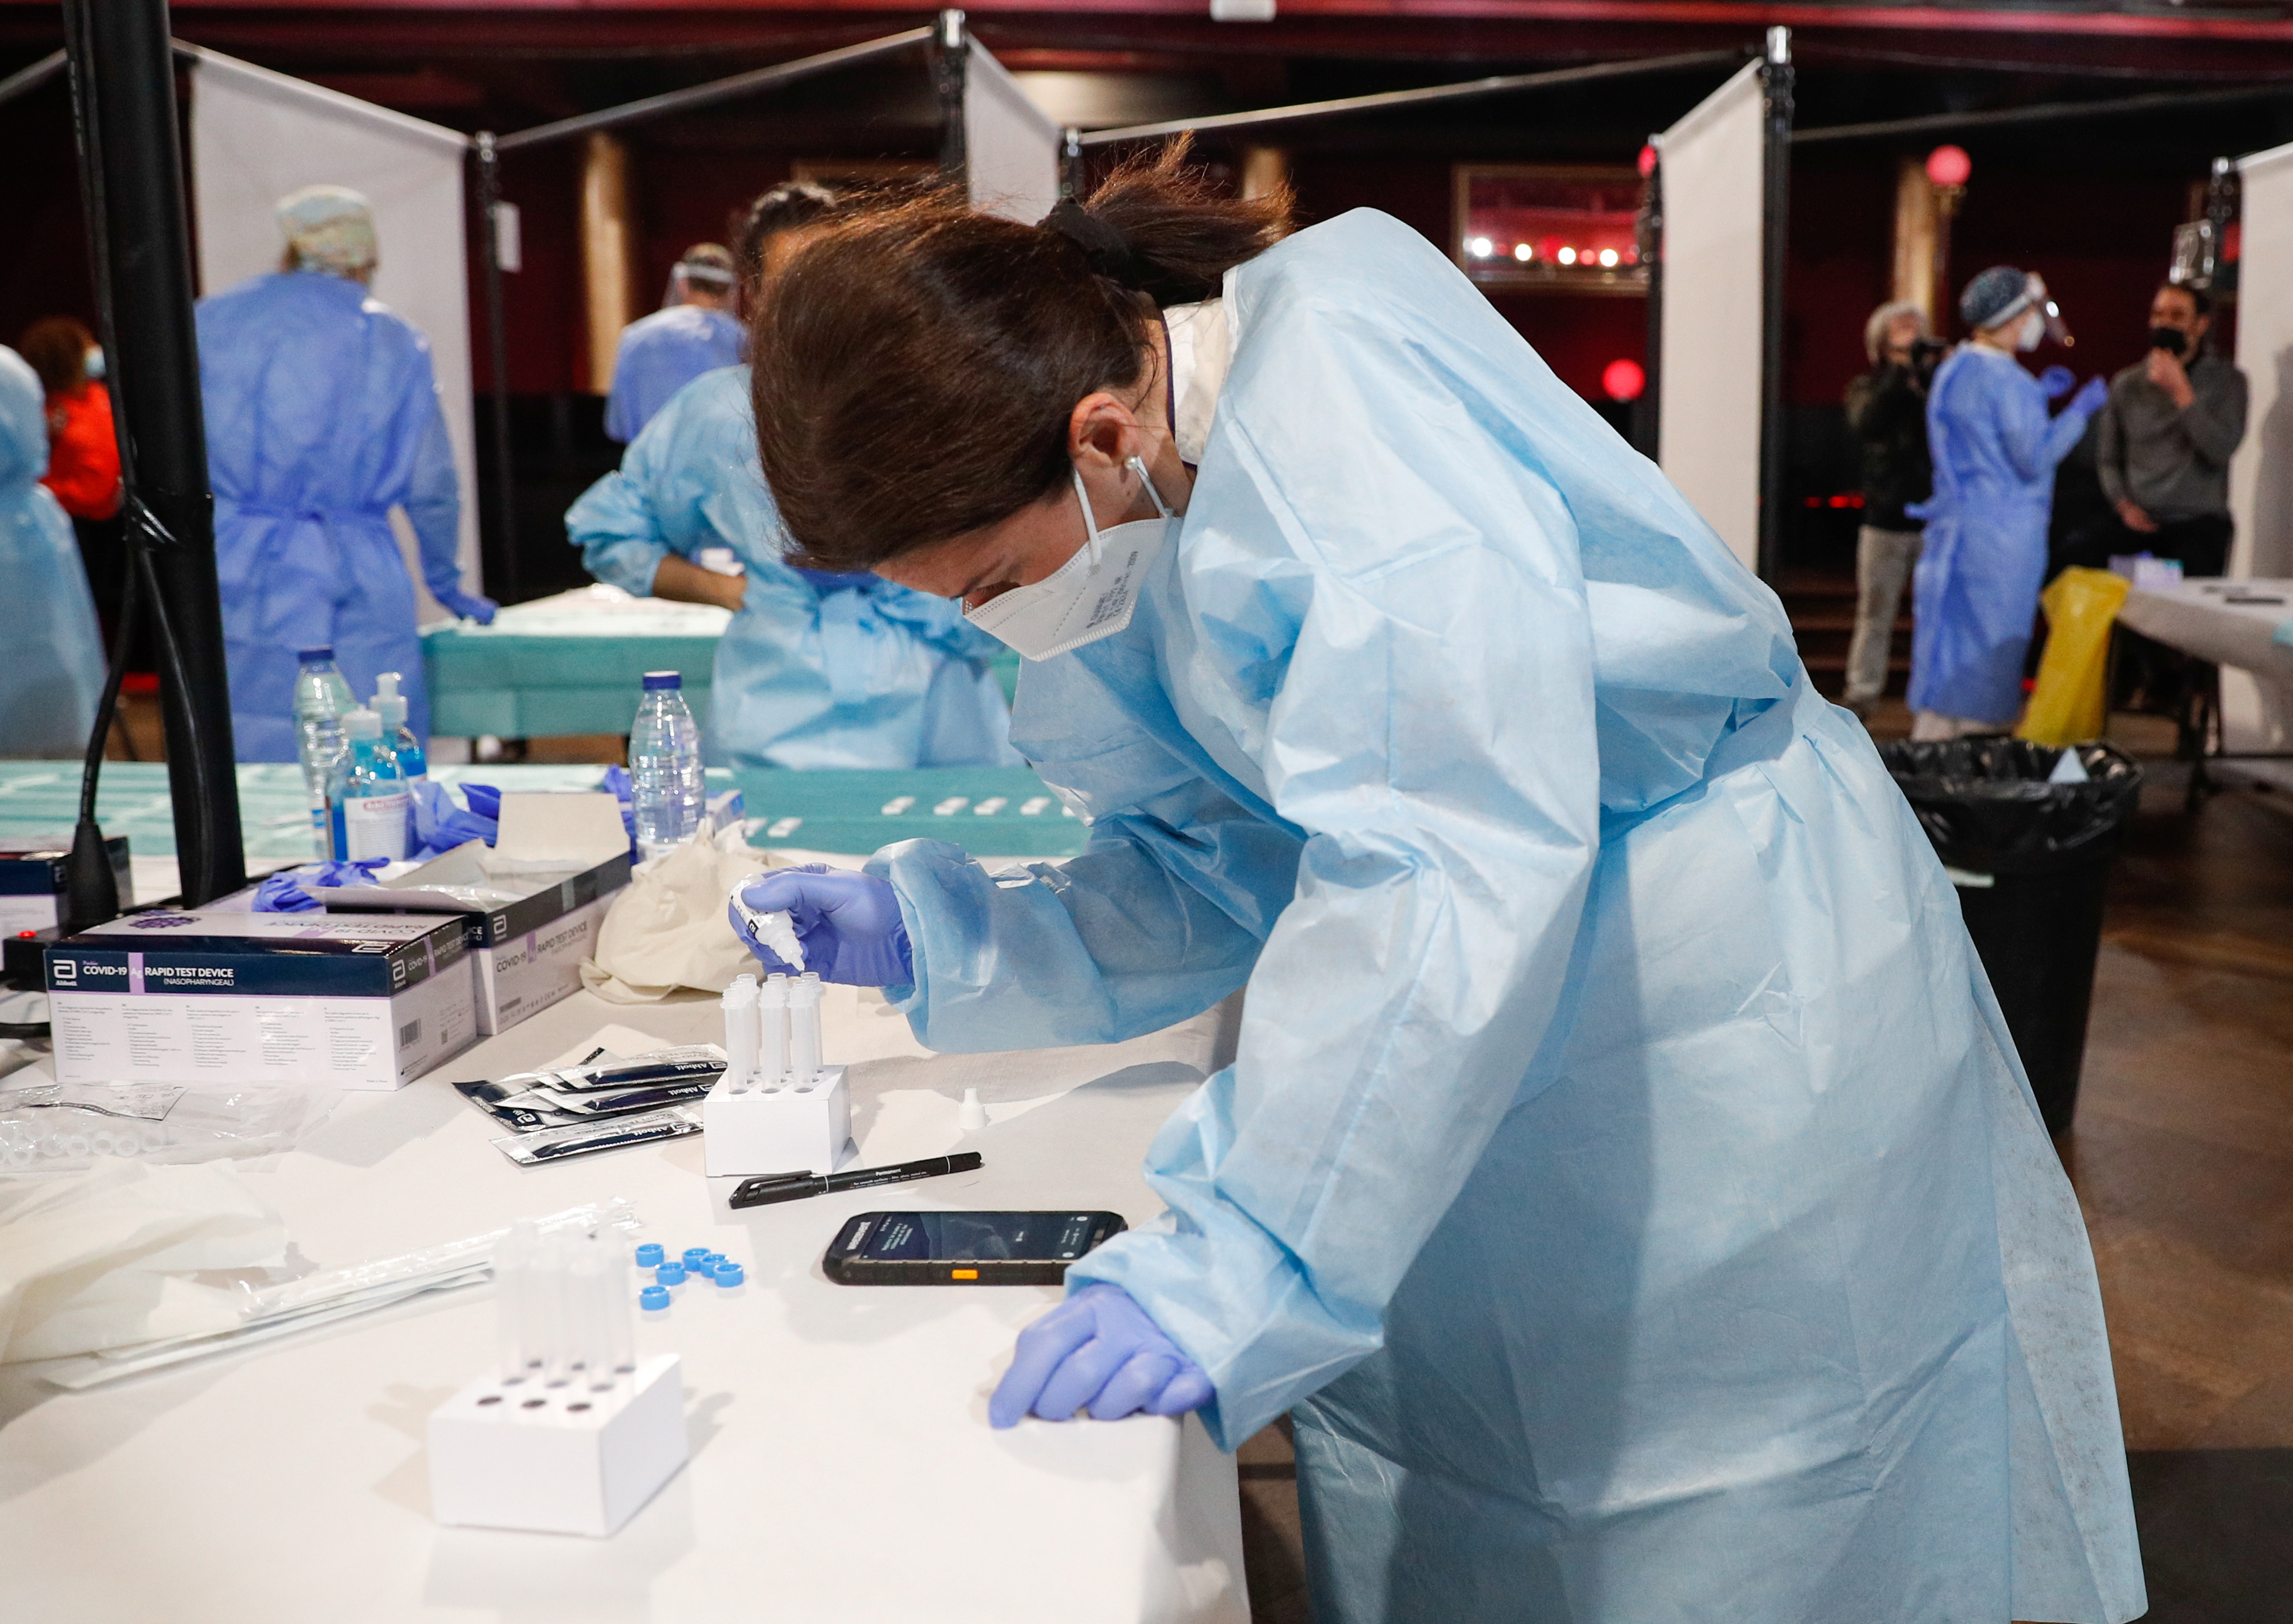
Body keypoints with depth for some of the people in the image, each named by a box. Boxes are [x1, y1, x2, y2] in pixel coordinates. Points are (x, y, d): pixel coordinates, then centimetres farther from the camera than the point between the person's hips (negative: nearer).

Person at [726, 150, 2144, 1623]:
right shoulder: (1156, 527, 1)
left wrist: (1239, 1263, -35)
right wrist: (940, 932, -3)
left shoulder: (1339, 372, -26)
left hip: (1727, 1038, -7)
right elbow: (1239, 867, 9)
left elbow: (1458, 859, -35)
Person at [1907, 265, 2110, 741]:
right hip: (2001, 536, -9)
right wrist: (2081, 409, -9)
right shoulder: (2004, 379, -16)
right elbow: (2033, 459, -17)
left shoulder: (1954, 368, 12)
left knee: (1949, 656, 11)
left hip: (1955, 523, 9)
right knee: (1989, 653, -2)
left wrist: (2038, 394, 21)